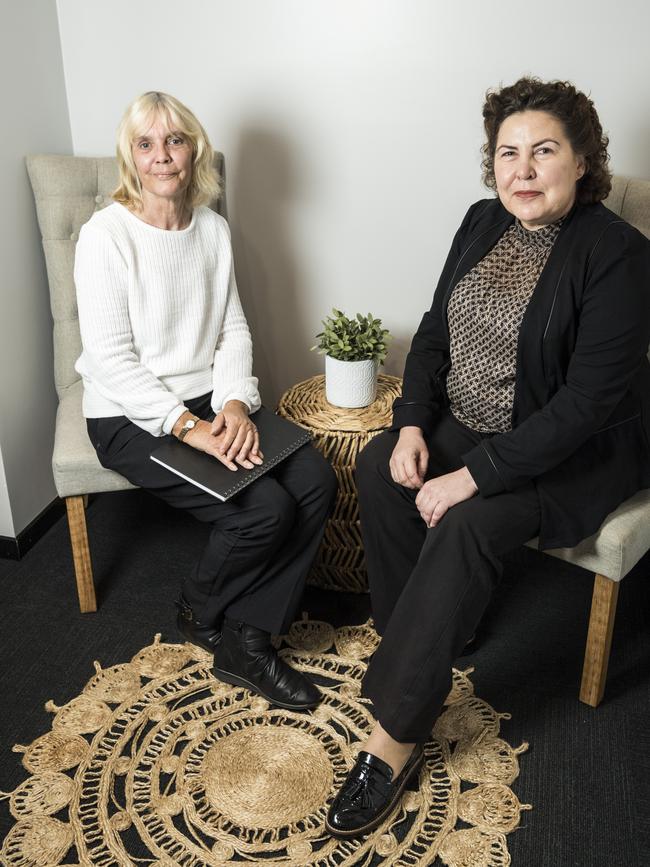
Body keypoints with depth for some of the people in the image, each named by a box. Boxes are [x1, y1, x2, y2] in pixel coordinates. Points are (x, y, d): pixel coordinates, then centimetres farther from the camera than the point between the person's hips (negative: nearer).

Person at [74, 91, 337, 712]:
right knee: (266, 508, -23)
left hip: (209, 403, 6)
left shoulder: (212, 228, 9)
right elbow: (110, 358, -15)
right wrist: (188, 427, -23)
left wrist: (234, 403, -11)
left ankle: (245, 640, -2)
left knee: (315, 481, -16)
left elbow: (233, 330, 8)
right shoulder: (106, 235, -10)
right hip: (133, 416, -6)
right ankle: (200, 613, 10)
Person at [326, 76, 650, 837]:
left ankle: (394, 736, -17)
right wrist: (411, 423, -8)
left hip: (574, 453, -6)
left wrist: (474, 476, -27)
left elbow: (589, 401, -25)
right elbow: (434, 331, 8)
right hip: (470, 423, 7)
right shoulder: (483, 223, 1)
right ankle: (416, 640, 4)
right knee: (378, 468, -15)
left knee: (470, 526, -29)